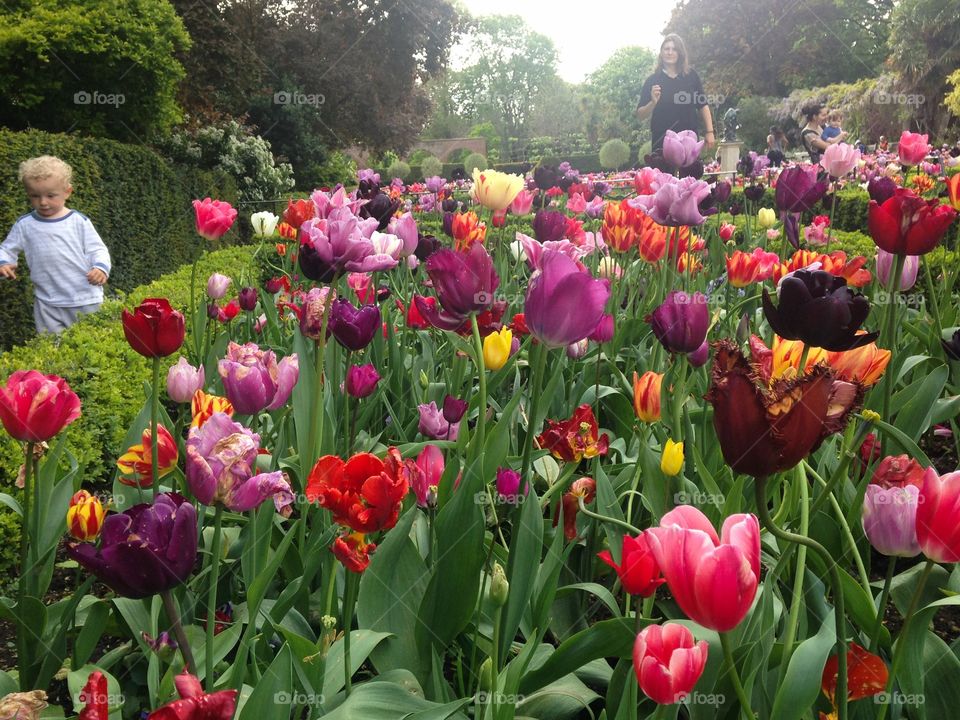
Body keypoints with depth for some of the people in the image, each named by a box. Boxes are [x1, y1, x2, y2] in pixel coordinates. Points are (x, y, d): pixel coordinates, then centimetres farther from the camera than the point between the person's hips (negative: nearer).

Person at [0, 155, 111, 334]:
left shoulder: (79, 221, -4)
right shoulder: (24, 224, 2)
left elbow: (97, 250, -2)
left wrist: (101, 268, -22)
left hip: (86, 299, -1)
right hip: (48, 303, 2)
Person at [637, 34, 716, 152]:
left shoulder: (691, 76, 6)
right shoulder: (652, 80, 2)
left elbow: (703, 106, 11)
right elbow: (640, 115, 0)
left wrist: (709, 132, 4)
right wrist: (653, 102, -19)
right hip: (662, 142, -1)